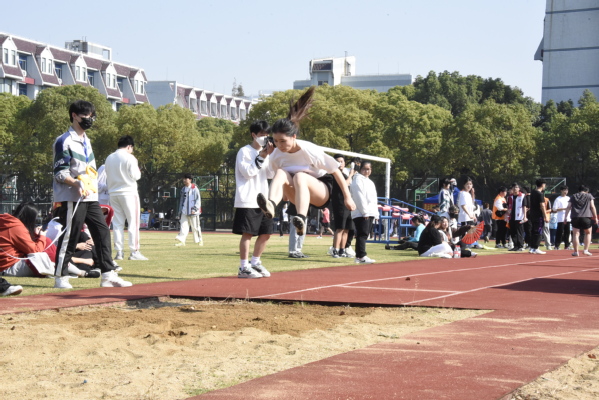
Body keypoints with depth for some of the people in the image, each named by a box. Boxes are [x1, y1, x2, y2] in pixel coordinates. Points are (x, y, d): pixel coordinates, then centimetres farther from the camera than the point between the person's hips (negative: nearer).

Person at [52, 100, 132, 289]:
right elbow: (60, 173, -14)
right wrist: (77, 184, -29)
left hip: (91, 197, 8)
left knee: (103, 232, 3)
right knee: (69, 237, -4)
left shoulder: (86, 141, 18)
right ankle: (61, 277, 5)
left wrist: (92, 185, 14)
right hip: (72, 198, -8)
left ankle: (108, 275, 5)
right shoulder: (64, 141, -8)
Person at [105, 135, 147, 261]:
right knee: (133, 222, -2)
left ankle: (119, 252, 5)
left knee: (117, 223, 8)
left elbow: (108, 177, 10)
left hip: (113, 193, 6)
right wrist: (138, 170, 8)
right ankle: (134, 251, -6)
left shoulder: (109, 158, 9)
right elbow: (135, 175, -10)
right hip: (128, 192, -6)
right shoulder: (129, 157, -9)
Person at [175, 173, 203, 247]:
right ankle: (181, 240, -11)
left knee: (195, 227, 1)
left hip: (193, 212, -5)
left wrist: (195, 209, -17)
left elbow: (198, 199, -8)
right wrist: (180, 210, 16)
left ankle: (199, 240, 13)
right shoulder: (183, 189, 15)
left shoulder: (194, 189, -5)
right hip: (184, 212, 5)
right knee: (183, 225, -5)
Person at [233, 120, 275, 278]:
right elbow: (248, 172, -14)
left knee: (266, 233, 9)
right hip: (247, 200, -7)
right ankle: (244, 268, -1)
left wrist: (271, 155, -1)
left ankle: (255, 263, 24)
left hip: (262, 200, 7)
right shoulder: (245, 151, -4)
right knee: (248, 233, -7)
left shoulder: (264, 152, 17)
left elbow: (270, 174, 10)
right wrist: (262, 157, -13)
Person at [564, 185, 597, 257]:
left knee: (576, 234, 3)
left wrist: (565, 217, 10)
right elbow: (592, 207, 4)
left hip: (575, 218, 1)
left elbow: (568, 207, 9)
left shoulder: (573, 197, 15)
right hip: (586, 217, -1)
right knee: (588, 233, 16)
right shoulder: (589, 196, 9)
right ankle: (585, 250, 8)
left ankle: (576, 251, 0)